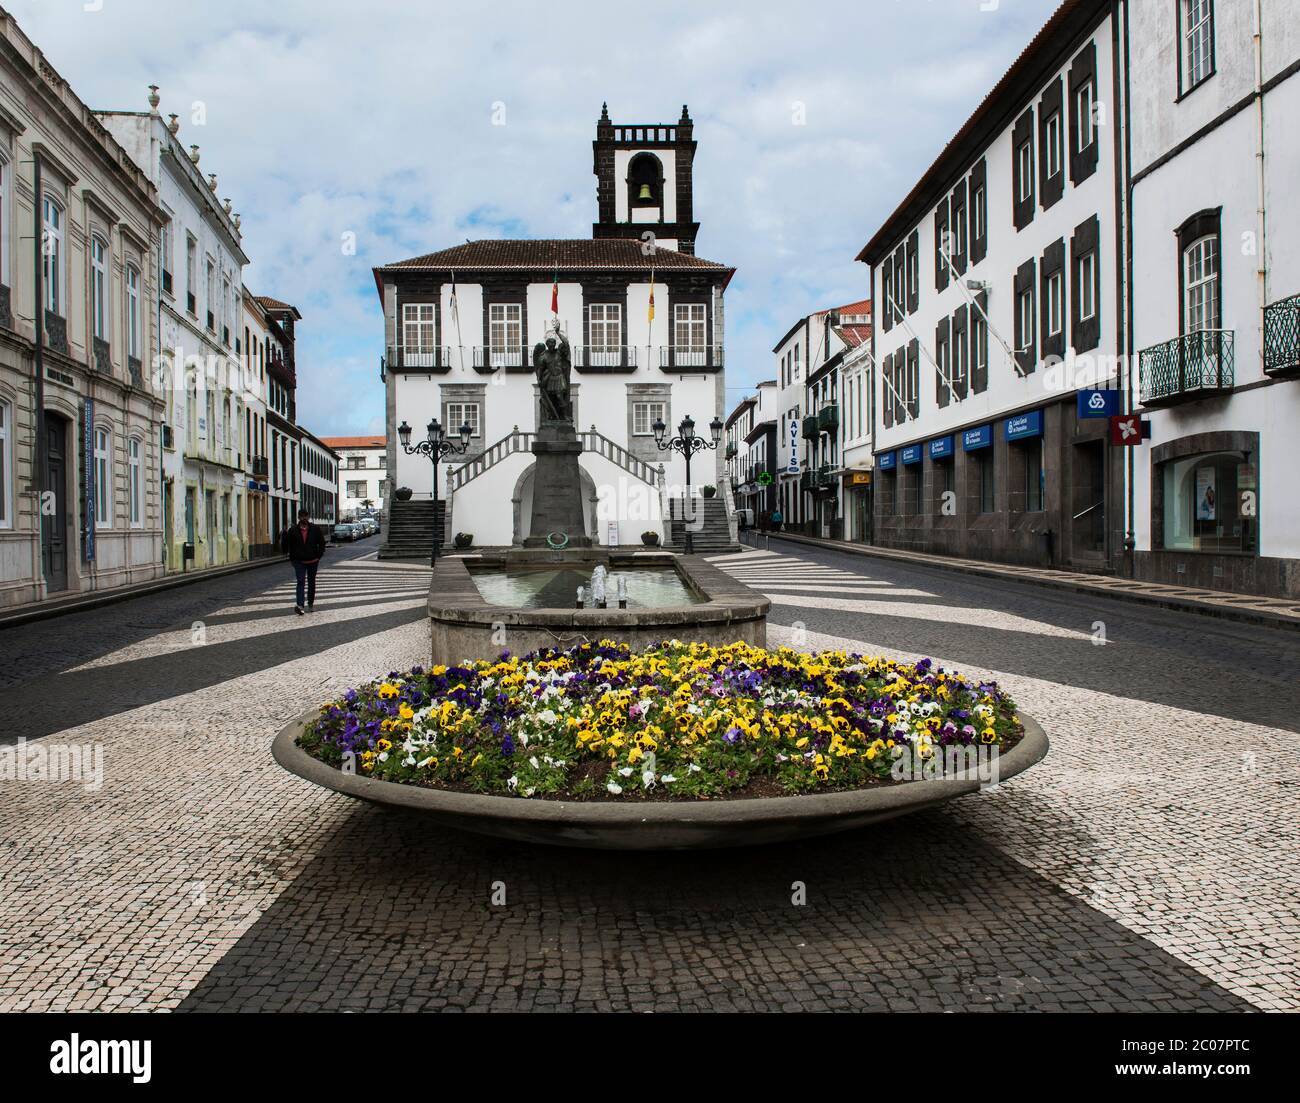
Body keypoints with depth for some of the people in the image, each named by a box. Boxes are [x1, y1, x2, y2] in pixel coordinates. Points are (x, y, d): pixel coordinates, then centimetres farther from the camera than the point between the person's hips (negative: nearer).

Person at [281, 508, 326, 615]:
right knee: (301, 582, -16)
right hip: (299, 562, -2)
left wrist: (319, 555, -2)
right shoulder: (293, 530, -4)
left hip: (312, 561, 2)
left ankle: (310, 603, 31)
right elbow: (285, 544, 1)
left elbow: (321, 543, 6)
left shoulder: (315, 529, 0)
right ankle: (299, 605, -26)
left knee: (311, 582, 15)